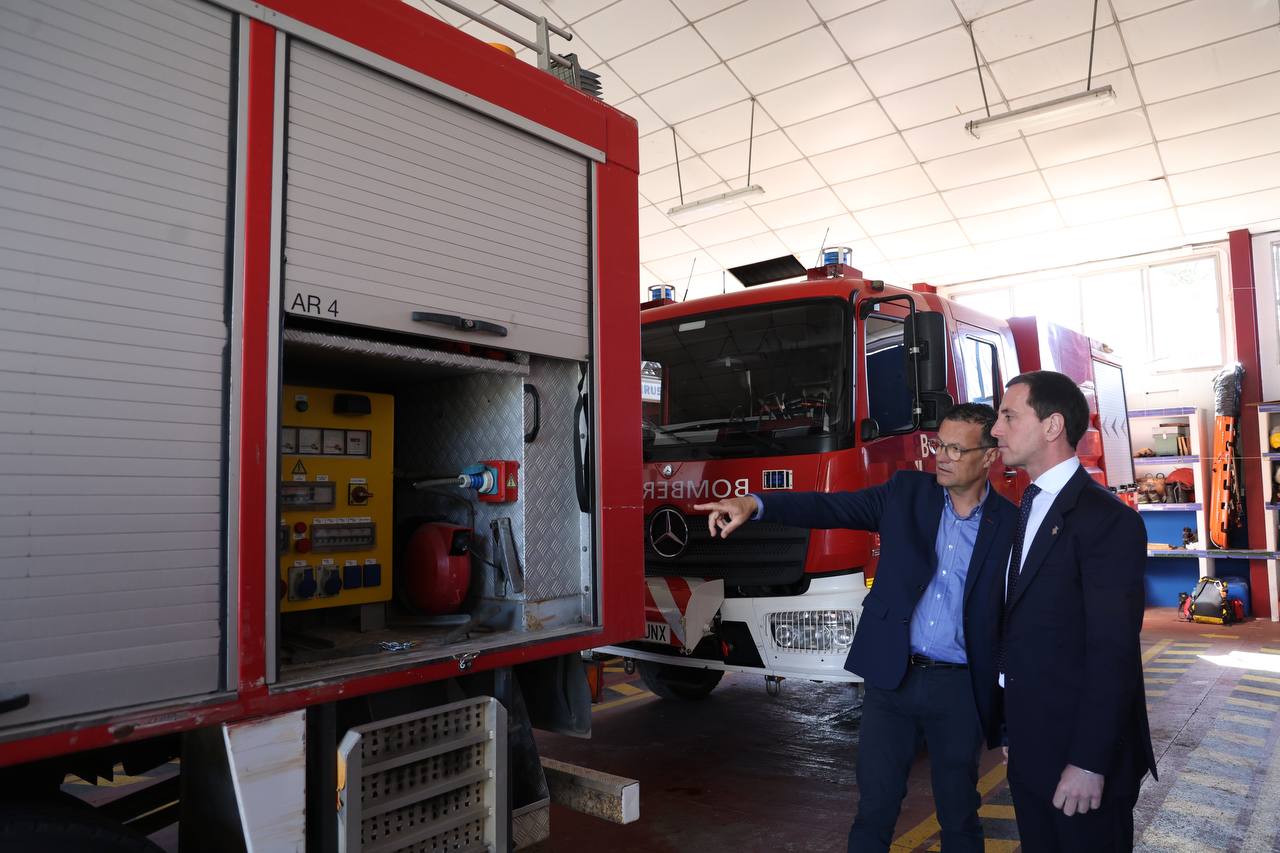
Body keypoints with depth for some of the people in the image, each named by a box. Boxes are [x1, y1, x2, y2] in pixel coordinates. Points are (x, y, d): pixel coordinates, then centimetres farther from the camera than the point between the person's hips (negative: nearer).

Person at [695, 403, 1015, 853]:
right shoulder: (907, 492, 0)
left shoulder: (1011, 525, -3)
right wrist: (755, 504, -25)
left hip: (958, 688, -1)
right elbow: (830, 507, -9)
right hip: (890, 678, 1)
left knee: (959, 816, 15)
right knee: (874, 808, 10)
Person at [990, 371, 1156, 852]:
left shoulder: (1106, 519, -18)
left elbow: (1113, 653, -21)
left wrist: (1090, 762, -21)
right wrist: (1012, 729, 10)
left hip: (1081, 747, -8)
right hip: (1029, 746, 8)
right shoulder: (1029, 509, 9)